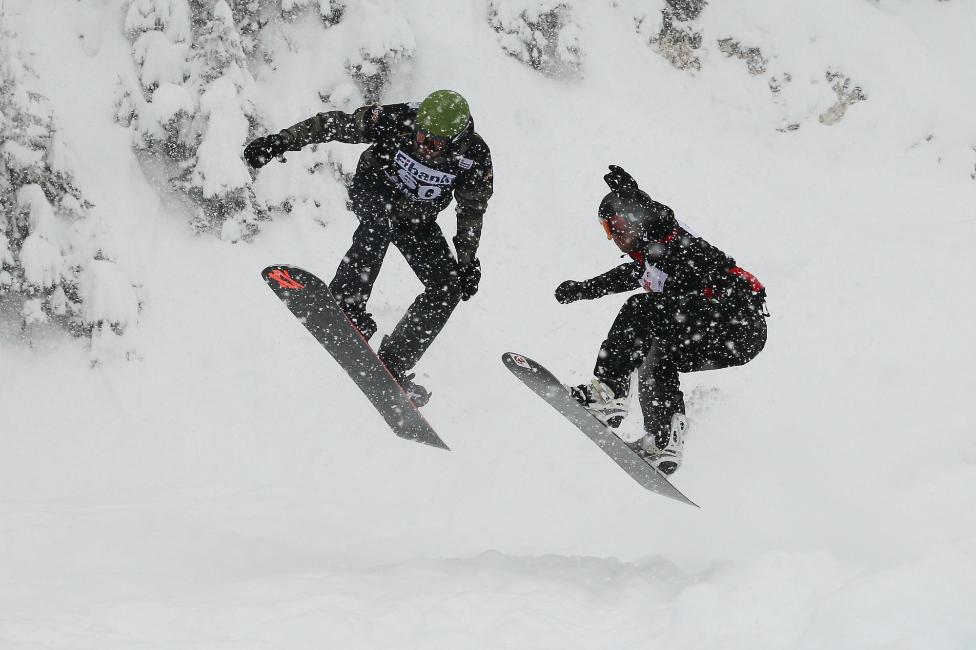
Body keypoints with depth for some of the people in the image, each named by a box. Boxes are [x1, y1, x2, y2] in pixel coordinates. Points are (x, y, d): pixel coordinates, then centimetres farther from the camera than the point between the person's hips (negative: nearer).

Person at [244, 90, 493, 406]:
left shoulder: (475, 156, -26)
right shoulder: (396, 121, -32)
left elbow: (471, 209, -8)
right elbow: (333, 124, -21)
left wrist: (467, 261, -10)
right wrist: (280, 141, -22)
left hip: (418, 219, 3)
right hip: (373, 189, -3)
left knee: (448, 289, -11)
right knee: (382, 216, -40)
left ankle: (394, 364, -6)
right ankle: (347, 301, -38)